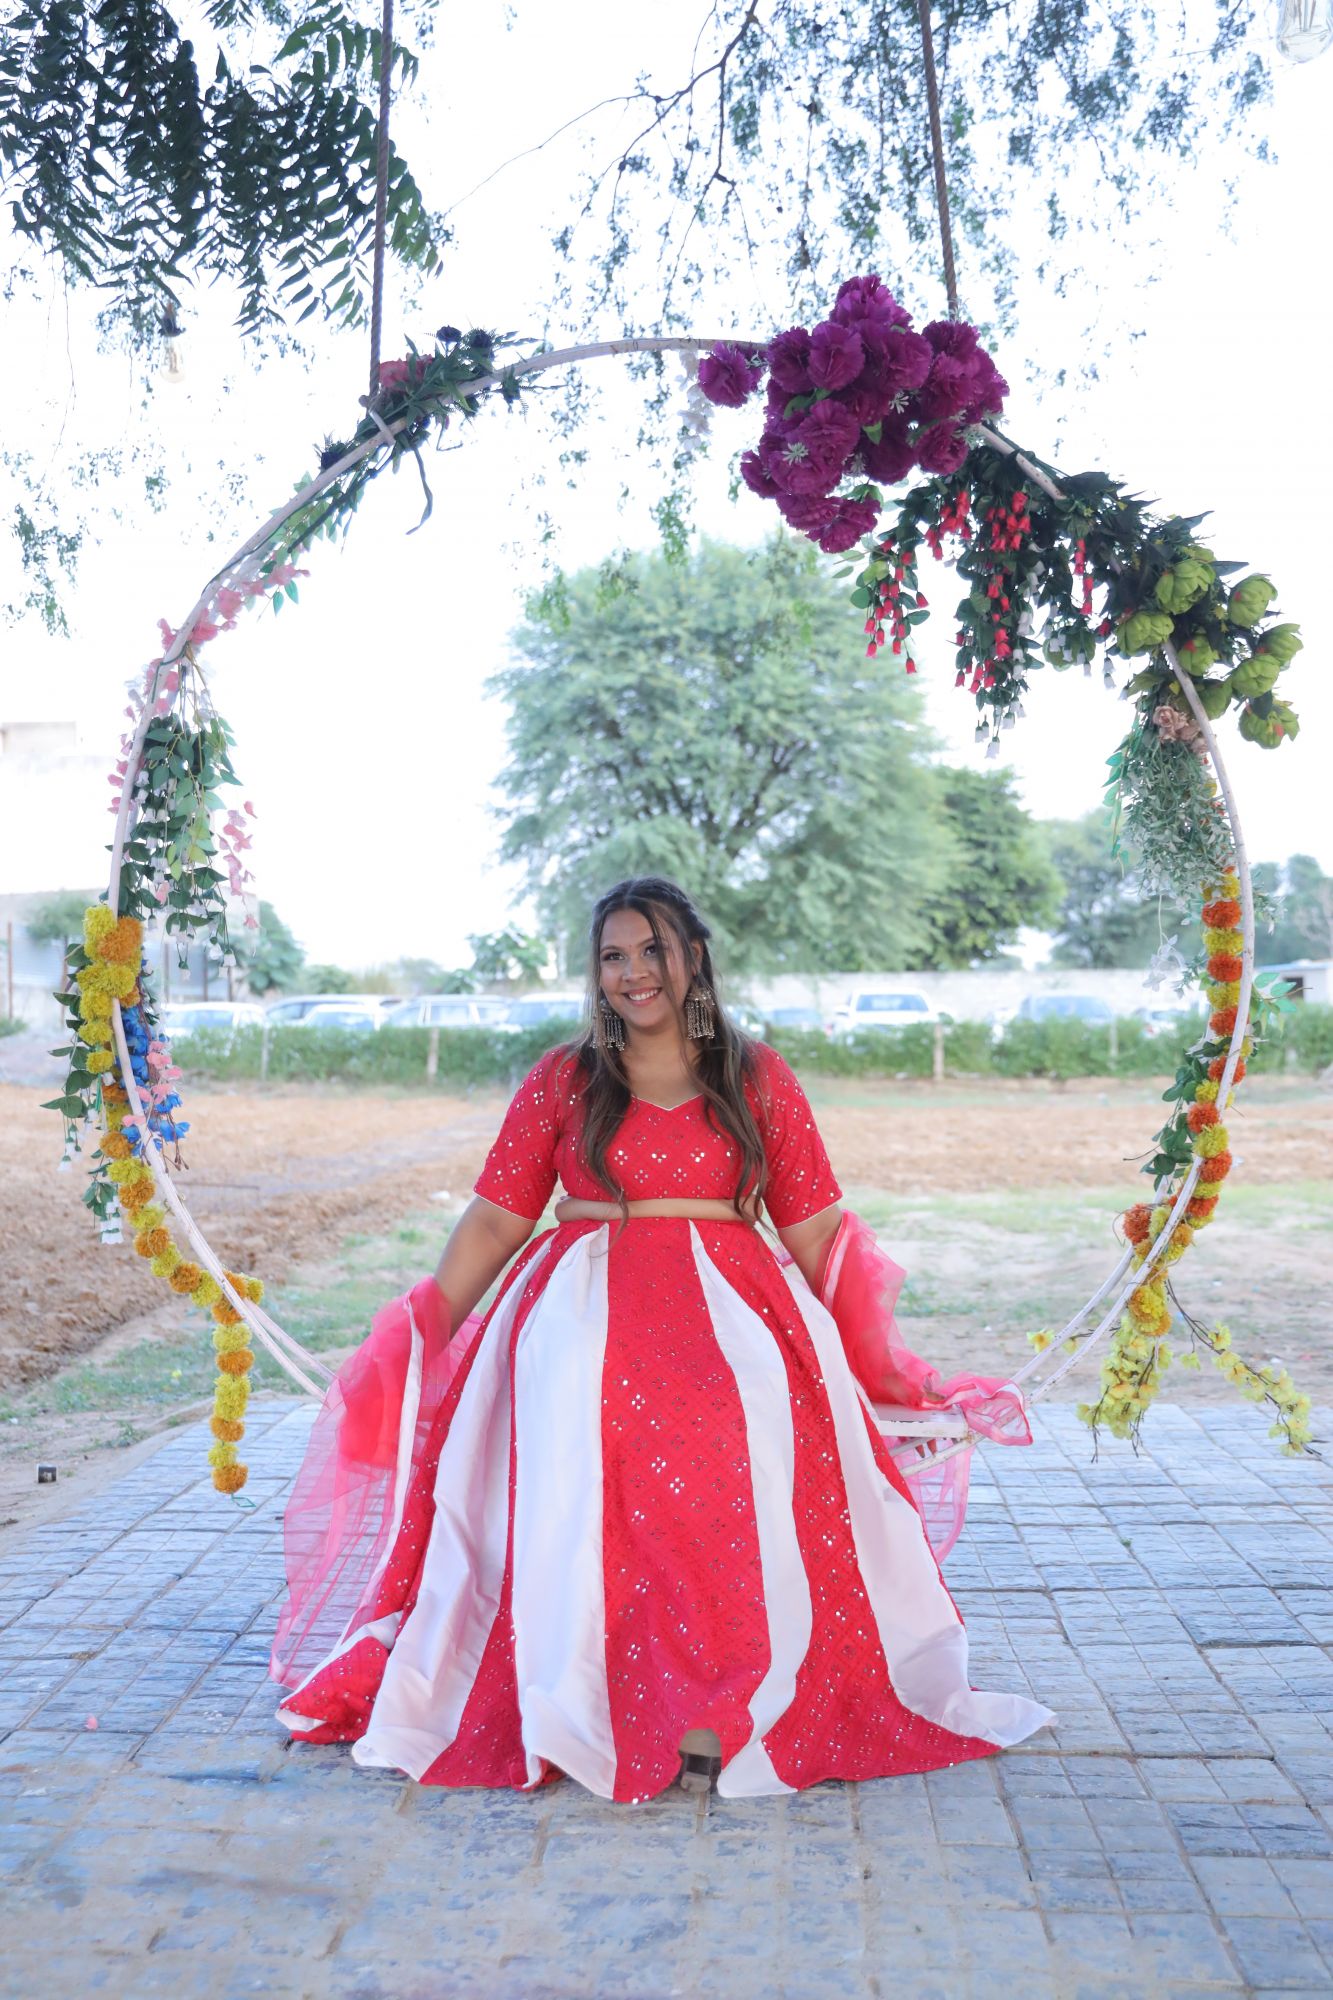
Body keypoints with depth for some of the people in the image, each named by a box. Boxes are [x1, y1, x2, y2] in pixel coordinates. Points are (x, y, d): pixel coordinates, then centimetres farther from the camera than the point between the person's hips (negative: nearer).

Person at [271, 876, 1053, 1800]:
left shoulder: (758, 1078, 11)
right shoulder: (562, 1080, 11)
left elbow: (815, 1225, 9)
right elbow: (494, 1220, 10)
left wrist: (865, 1352, 3)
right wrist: (425, 1340, 3)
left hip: (731, 1307, 0)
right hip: (583, 1310, 1)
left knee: (745, 1443, -31)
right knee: (581, 1439, -31)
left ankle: (715, 1714, -22)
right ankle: (578, 1710, -21)